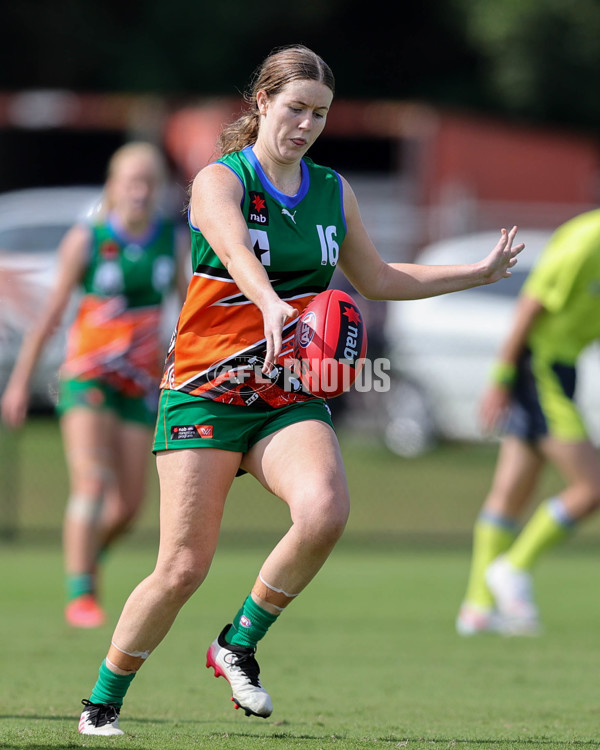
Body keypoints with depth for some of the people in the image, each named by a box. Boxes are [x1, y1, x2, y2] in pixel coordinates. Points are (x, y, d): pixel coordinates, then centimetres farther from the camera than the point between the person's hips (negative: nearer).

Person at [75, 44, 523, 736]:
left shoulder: (333, 192, 12)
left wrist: (481, 272, 23)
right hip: (205, 391, -4)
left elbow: (376, 278, 26)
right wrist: (273, 305, -49)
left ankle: (239, 644, -5)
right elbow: (237, 251, -29)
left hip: (292, 399, 4)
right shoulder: (220, 180, -6)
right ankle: (101, 703, 12)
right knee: (183, 568, -10)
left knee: (324, 511, -28)